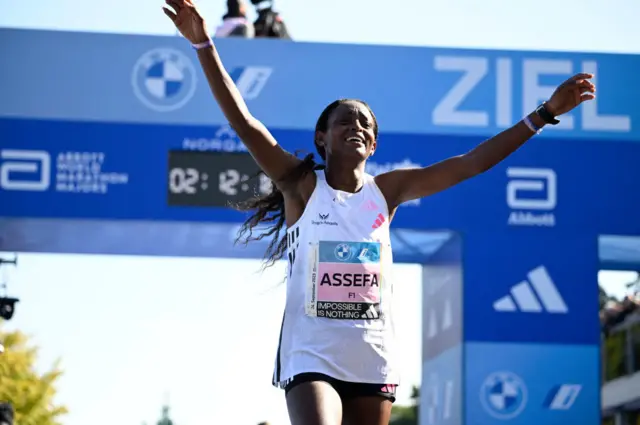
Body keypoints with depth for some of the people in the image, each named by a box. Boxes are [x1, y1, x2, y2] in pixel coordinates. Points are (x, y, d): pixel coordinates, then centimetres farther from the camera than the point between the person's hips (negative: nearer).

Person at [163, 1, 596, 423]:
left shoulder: (385, 191, 7)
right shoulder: (301, 185, -1)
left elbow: (470, 164, 6)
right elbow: (243, 122, -11)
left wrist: (545, 113, 3)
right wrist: (204, 44, -21)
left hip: (374, 361, 4)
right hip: (311, 357, -4)